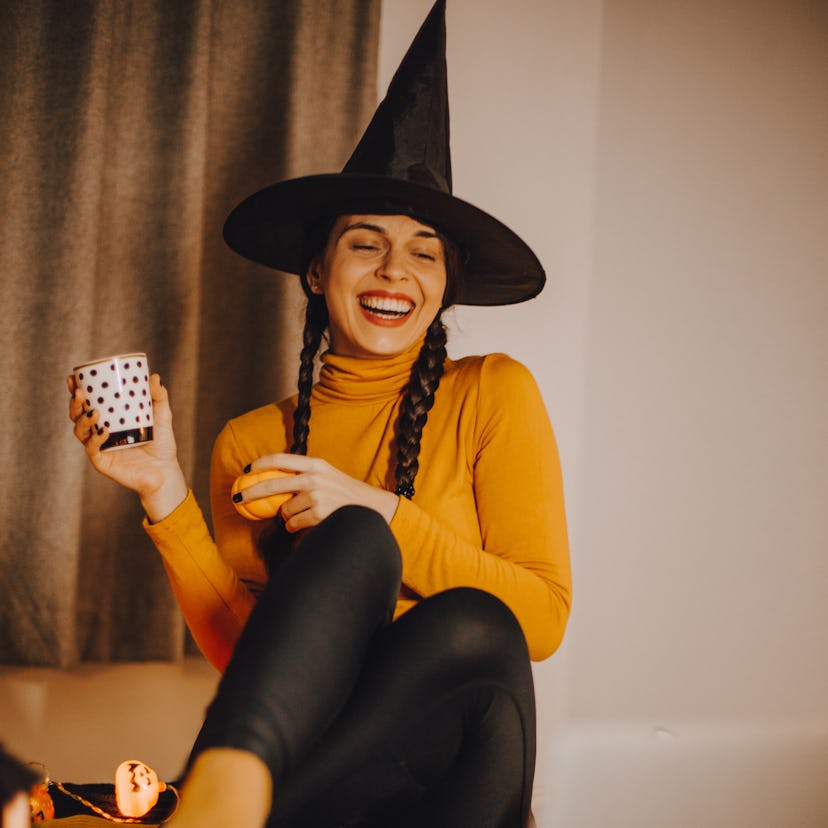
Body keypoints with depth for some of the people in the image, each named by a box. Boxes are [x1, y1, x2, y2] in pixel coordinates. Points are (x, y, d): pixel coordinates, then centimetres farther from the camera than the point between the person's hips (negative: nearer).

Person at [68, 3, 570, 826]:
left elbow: (543, 616, -3)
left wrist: (377, 511, -14)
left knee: (469, 627, -35)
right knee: (353, 540, -28)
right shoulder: (251, 443, 11)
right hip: (309, 744, 1)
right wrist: (167, 501, -9)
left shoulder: (492, 394, 4)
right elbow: (243, 654, 4)